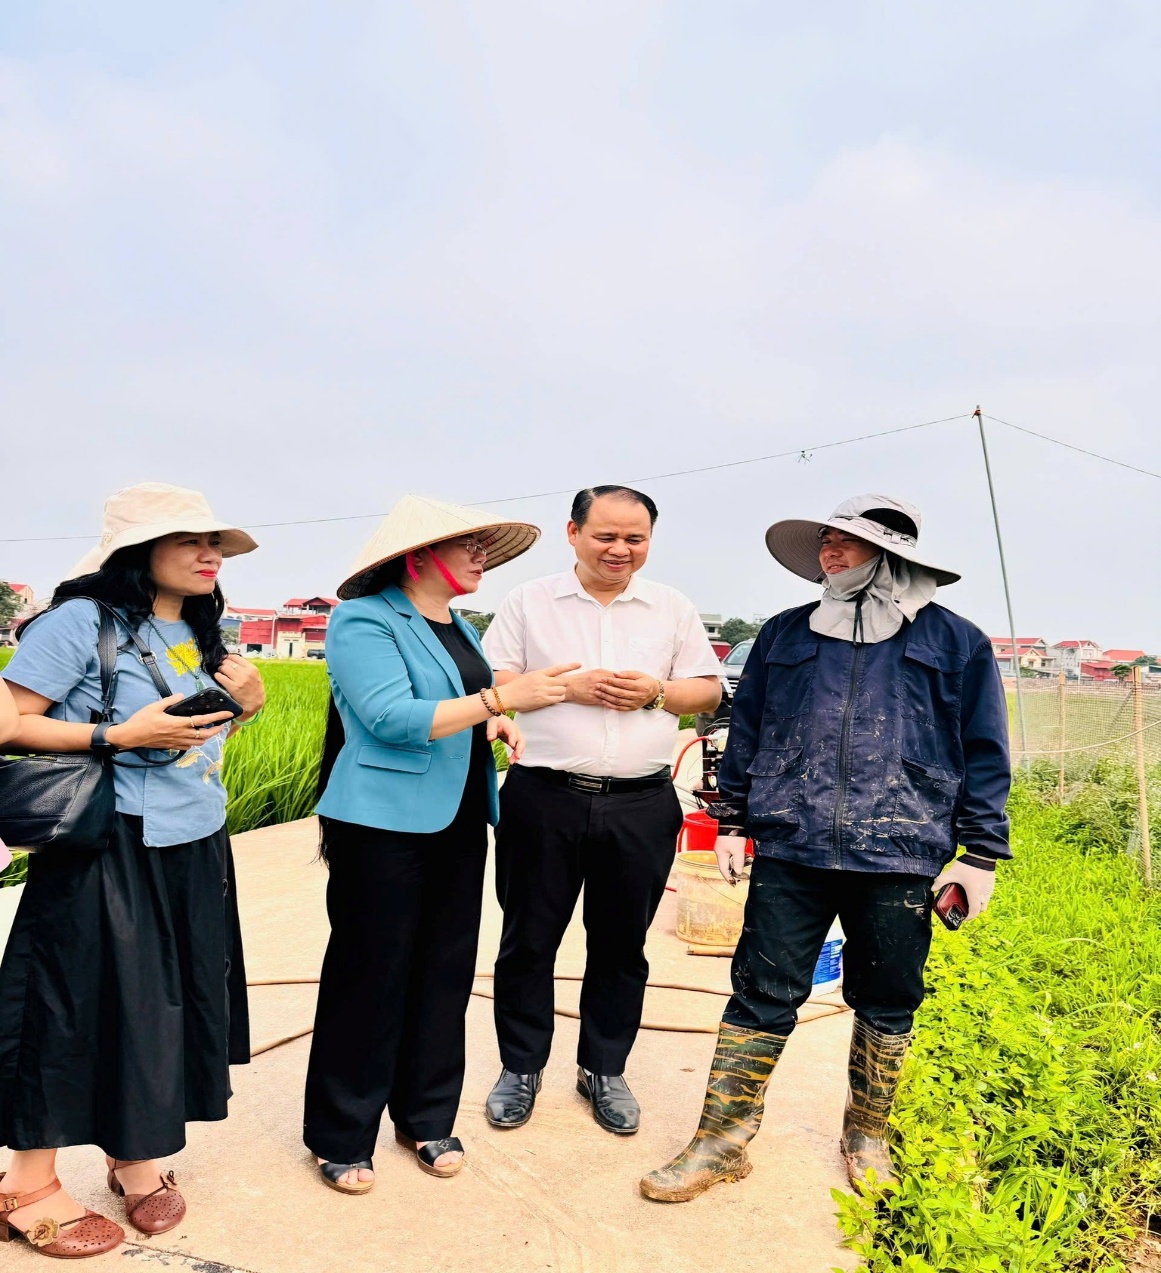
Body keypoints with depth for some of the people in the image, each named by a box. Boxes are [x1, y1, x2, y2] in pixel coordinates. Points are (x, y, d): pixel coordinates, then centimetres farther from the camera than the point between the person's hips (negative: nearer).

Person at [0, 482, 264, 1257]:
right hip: (108, 849, -7)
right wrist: (120, 736, -22)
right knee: (78, 1007, 4)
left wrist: (250, 703, 1)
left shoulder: (204, 634, 10)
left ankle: (136, 1155, 34)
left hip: (196, 849, 7)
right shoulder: (83, 620, -11)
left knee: (171, 1001, 14)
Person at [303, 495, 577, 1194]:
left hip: (458, 823, 8)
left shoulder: (460, 628, 14)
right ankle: (341, 1136, 19)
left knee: (446, 973, 13)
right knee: (371, 977, 2)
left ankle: (427, 1116, 29)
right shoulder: (364, 621, -10)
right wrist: (500, 698, -25)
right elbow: (392, 718, -22)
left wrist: (494, 724, 4)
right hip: (385, 825, -7)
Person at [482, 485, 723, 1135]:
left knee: (621, 946, 13)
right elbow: (489, 683, 0)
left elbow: (709, 690, 10)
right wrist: (569, 686, -13)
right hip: (544, 800, -1)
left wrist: (656, 692, -10)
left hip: (641, 807, 1)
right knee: (528, 941, 9)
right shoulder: (529, 602, 4)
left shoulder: (674, 608, 8)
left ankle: (604, 1070, 32)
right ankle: (521, 1067, 28)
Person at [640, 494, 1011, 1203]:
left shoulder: (956, 643, 5)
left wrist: (982, 853, 2)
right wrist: (733, 820, 11)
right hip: (790, 852, 1)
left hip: (901, 859, -1)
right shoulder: (785, 635, 11)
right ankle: (722, 1144, 15)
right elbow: (746, 731, 14)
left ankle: (867, 1137, 35)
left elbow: (984, 754, 5)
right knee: (763, 997, 3)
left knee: (886, 1006, 13)